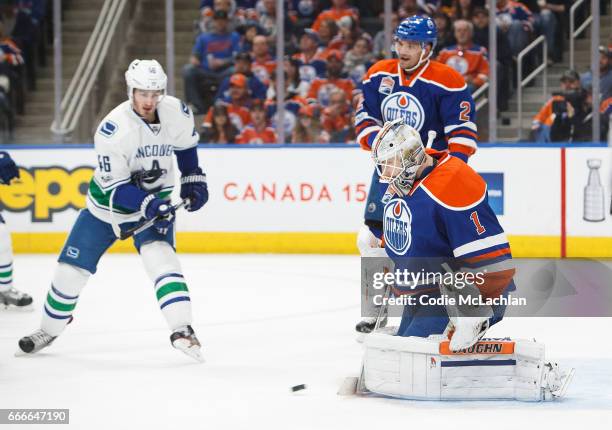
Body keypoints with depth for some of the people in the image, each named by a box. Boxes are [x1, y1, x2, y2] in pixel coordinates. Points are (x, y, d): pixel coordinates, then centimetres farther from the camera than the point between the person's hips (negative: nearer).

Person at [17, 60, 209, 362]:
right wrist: (147, 203, -37)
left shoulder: (177, 112, -15)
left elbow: (186, 145, 9)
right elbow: (114, 187, -25)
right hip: (108, 203, -1)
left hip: (156, 200, 1)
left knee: (160, 257, -26)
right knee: (71, 269, 4)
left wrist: (193, 179, 4)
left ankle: (182, 330, -29)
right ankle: (49, 330, 27)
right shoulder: (113, 130, -28)